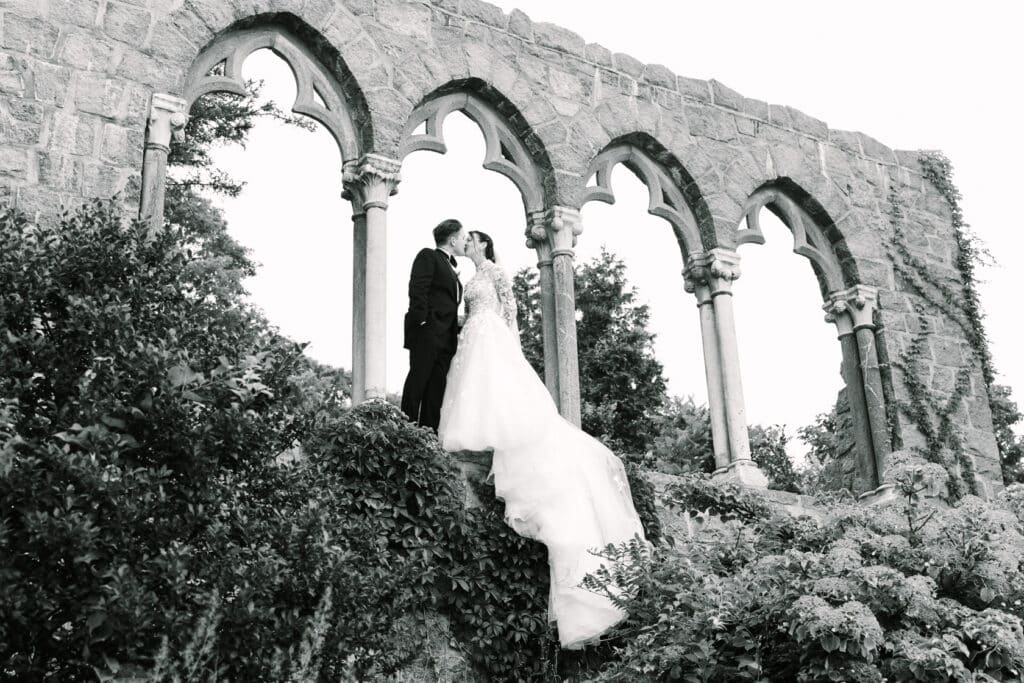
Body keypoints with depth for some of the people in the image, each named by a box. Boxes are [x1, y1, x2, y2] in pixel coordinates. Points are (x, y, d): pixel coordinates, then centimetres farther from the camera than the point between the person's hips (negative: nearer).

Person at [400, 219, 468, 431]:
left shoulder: (451, 268, 27)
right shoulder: (428, 256, 3)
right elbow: (417, 290, -10)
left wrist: (456, 331, 13)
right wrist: (421, 318, -20)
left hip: (446, 337, 8)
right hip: (427, 331, -8)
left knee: (437, 387, 1)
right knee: (418, 380, -10)